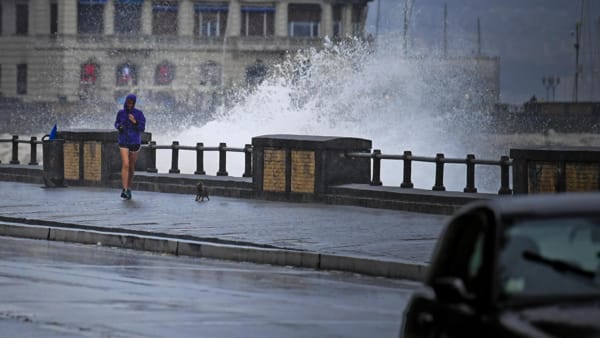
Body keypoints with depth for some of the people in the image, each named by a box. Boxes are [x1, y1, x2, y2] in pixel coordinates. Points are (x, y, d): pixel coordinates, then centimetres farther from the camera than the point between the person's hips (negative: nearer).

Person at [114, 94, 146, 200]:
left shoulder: (139, 113, -4)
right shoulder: (121, 113, 0)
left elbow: (142, 128, -5)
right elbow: (116, 124, 15)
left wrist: (134, 121, -22)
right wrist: (119, 126, -9)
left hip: (135, 142, 1)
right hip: (123, 142, 0)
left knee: (131, 167, 11)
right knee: (125, 165, -16)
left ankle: (129, 189, 29)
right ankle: (124, 190, -20)